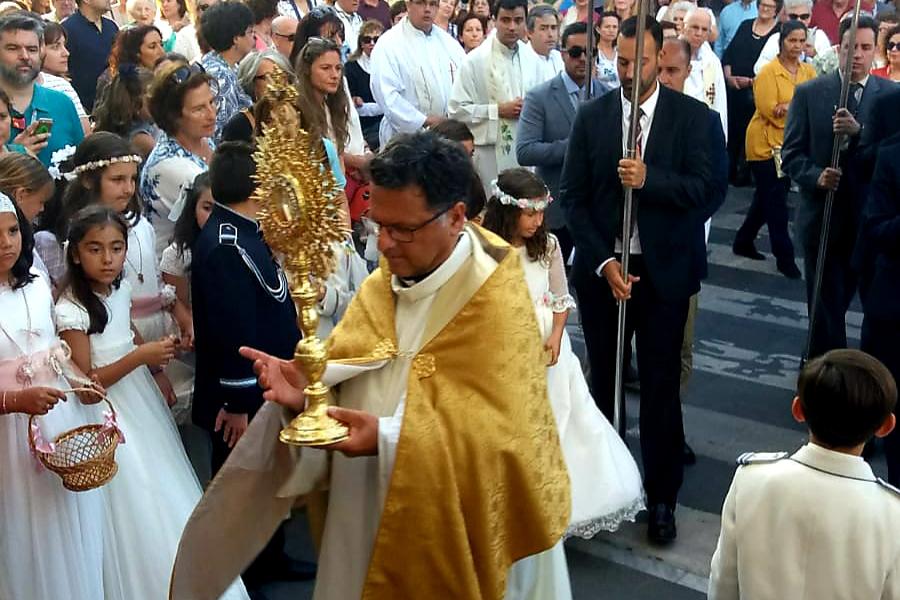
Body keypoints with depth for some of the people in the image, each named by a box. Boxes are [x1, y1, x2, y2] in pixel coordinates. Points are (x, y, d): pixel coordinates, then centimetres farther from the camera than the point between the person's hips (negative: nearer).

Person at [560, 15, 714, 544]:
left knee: (661, 386, 4)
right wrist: (604, 262, -11)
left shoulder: (692, 115, -2)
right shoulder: (591, 115, 1)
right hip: (602, 267, 2)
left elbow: (703, 187, -11)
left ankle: (662, 496, 16)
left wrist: (649, 178, -27)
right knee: (603, 379, 13)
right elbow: (573, 197, -2)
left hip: (663, 271, -1)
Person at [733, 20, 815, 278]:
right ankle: (784, 257, 7)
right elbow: (768, 110, -17)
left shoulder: (809, 72, 6)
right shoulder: (768, 72, -11)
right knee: (776, 202, -2)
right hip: (767, 145, -6)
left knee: (766, 199, 16)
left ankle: (744, 242, 31)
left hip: (793, 145, 6)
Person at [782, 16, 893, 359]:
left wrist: (859, 132, -24)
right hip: (822, 217, -1)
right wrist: (817, 176, -20)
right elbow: (791, 155, -1)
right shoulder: (809, 93, -1)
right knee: (826, 305, 8)